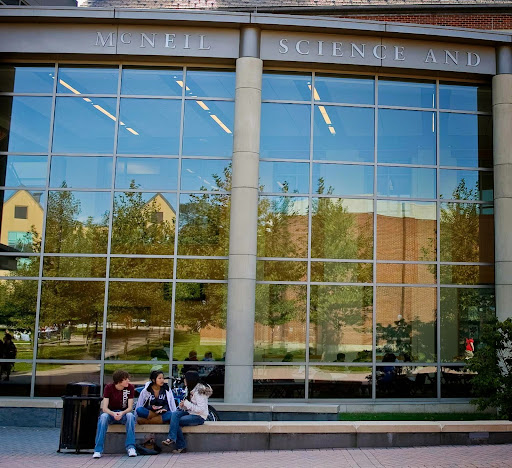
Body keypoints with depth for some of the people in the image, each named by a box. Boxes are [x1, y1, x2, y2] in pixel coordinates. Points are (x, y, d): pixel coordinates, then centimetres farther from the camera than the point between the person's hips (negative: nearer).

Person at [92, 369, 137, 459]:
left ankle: (130, 447, -31)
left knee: (130, 416, -34)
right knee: (103, 417, -34)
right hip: (110, 412, 0)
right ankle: (98, 450, -33)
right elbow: (104, 408, -18)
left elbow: (130, 407, -12)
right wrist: (113, 414, -39)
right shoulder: (108, 388, -12)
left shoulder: (130, 387, -9)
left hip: (124, 412, 0)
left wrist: (122, 413, -34)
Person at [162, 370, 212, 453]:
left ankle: (181, 445, -16)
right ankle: (172, 438, -24)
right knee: (174, 414, -18)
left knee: (175, 421, -20)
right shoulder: (190, 389, 11)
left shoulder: (199, 391, -17)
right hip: (190, 413, 8)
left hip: (199, 417, -8)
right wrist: (182, 405, -4)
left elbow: (201, 409, -23)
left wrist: (187, 404, -21)